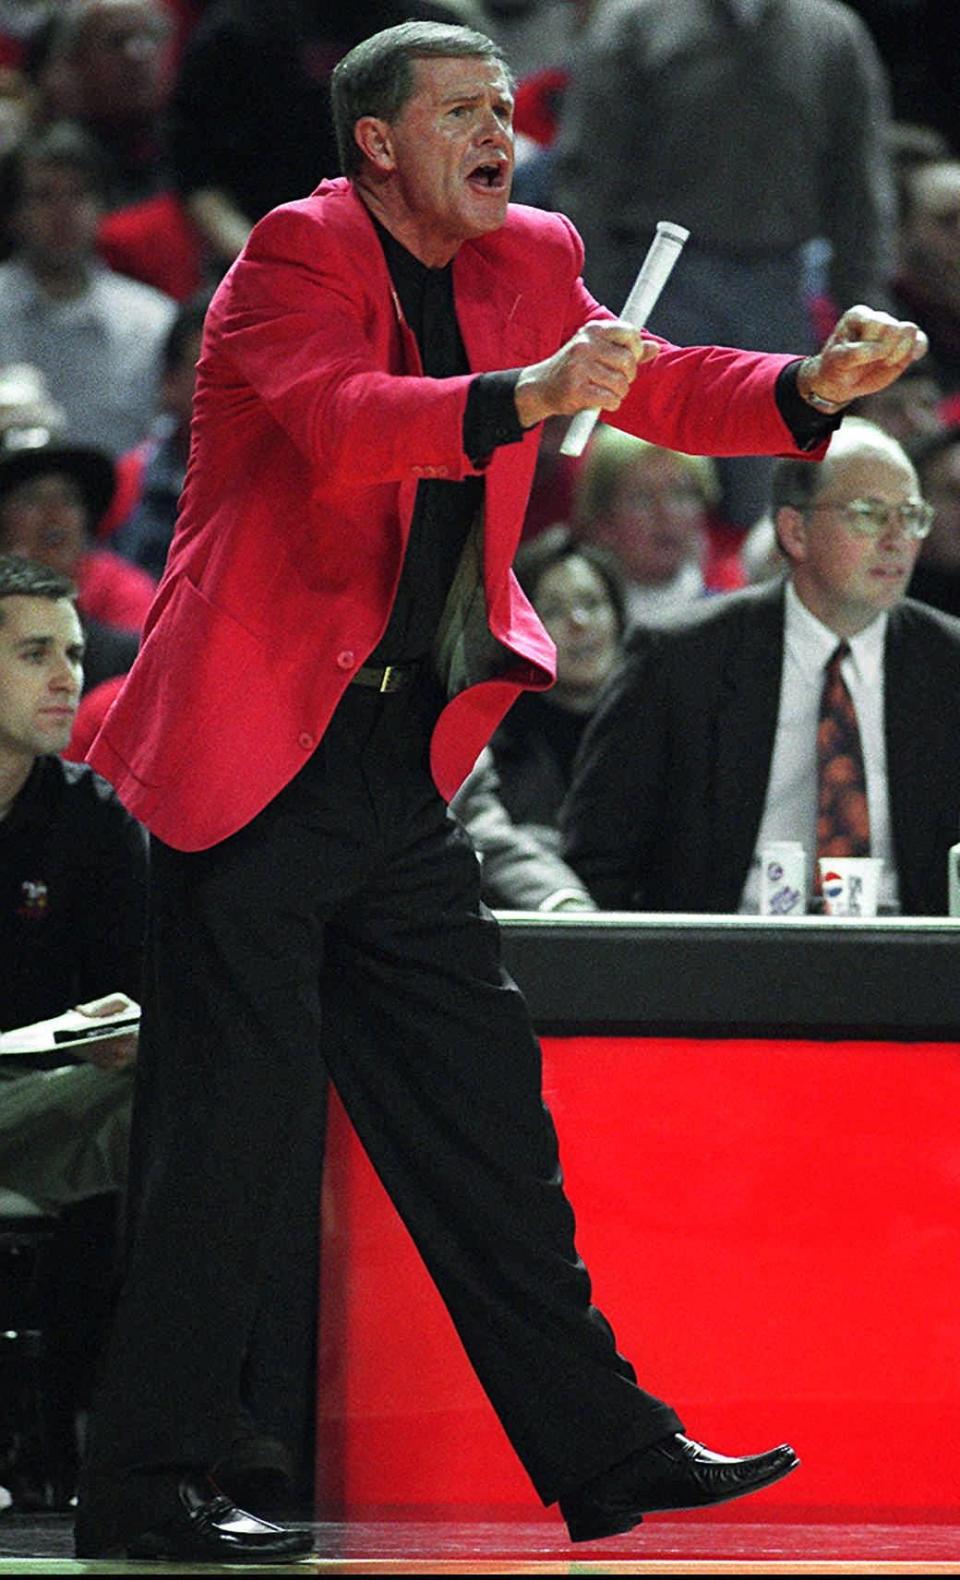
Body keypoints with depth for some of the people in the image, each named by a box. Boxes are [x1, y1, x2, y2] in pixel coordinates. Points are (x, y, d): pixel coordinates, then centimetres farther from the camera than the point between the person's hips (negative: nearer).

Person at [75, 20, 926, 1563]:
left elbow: (663, 389, 10)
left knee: (481, 1099, 10)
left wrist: (815, 386, -9)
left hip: (397, 775, 8)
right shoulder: (298, 255, -10)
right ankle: (145, 1484, 0)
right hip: (256, 758, -7)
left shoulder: (529, 262, 12)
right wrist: (524, 397, -42)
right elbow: (339, 421, -27)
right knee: (240, 1116, -7)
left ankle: (604, 1448, 14)